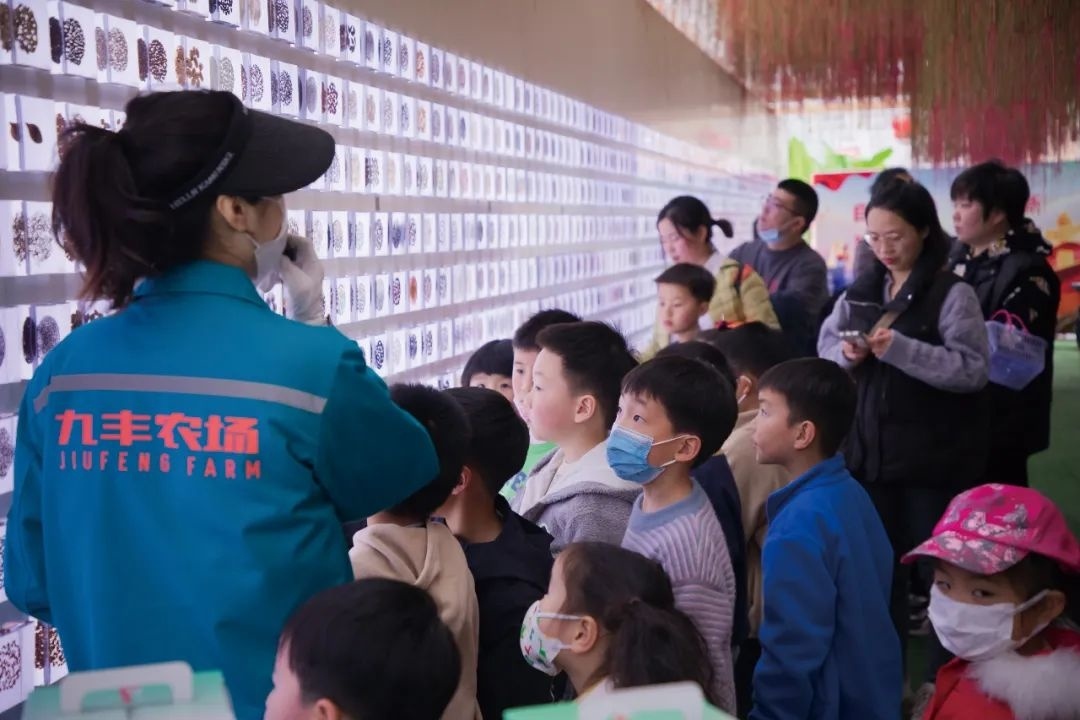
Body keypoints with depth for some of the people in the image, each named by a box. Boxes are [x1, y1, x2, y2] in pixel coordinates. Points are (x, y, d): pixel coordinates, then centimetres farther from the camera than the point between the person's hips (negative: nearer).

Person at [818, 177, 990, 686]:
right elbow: (825, 346, 9)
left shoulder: (952, 293, -11)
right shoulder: (861, 291, 8)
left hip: (935, 458, -5)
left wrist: (899, 349, -26)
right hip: (872, 450, 6)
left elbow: (974, 369, -19)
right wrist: (845, 354, -13)